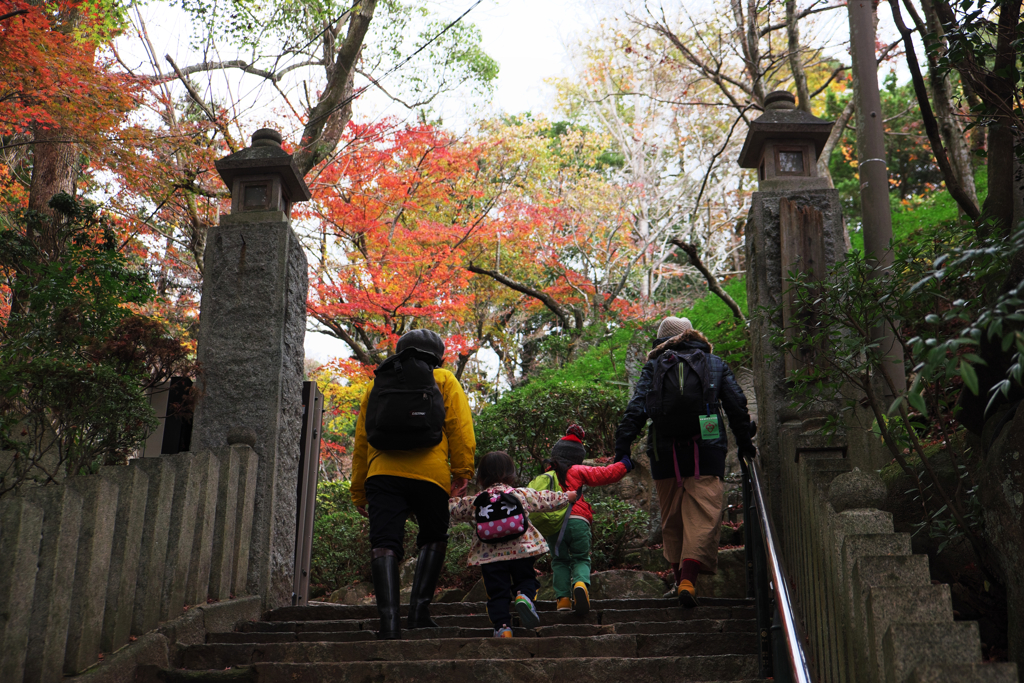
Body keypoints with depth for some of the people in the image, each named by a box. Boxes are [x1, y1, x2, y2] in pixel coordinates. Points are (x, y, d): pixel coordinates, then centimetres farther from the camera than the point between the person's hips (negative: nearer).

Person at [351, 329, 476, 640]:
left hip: (382, 474, 2)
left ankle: (389, 620, -18)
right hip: (429, 474, -1)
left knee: (384, 544, -4)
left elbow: (361, 439, 24)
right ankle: (419, 609, 6)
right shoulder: (444, 380, 18)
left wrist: (359, 491, 26)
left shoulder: (377, 383, 26)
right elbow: (460, 427, 4)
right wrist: (462, 472, 1)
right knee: (433, 539, 17)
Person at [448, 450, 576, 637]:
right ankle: (524, 596, -14)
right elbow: (547, 500, 17)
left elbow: (457, 512, 17)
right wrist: (567, 496, 35)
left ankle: (502, 627, -3)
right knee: (526, 579, 18)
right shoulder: (523, 494, 5)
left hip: (489, 555, 0)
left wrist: (452, 501, 39)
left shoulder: (475, 501, 4)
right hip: (521, 550, 0)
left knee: (497, 593, 8)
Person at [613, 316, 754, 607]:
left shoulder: (653, 367, 10)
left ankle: (679, 576, 17)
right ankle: (688, 578, -21)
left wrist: (622, 447, -3)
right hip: (706, 452, -1)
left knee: (671, 519, 13)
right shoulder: (715, 364, 14)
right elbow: (737, 406, 11)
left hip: (665, 452, 1)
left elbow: (636, 408, -1)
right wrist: (745, 443, 20)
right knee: (704, 516, -5)